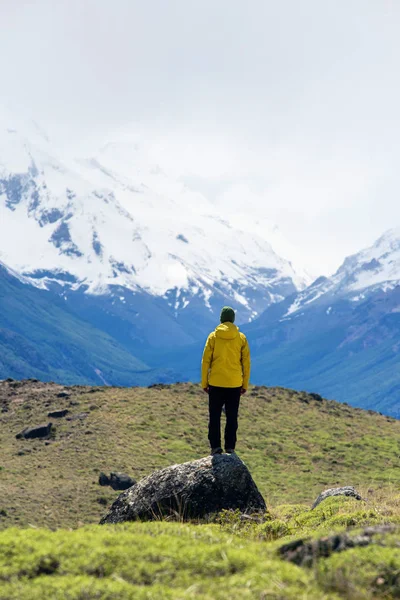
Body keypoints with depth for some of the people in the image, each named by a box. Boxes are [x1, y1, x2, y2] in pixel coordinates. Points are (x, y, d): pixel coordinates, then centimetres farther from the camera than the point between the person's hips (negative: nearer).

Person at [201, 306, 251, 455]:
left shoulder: (213, 336, -3)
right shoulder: (241, 338, 0)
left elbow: (206, 361, -3)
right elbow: (246, 363, 1)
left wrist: (204, 383, 4)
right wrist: (245, 385, 8)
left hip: (216, 384, -1)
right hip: (235, 384, 1)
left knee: (214, 416, 8)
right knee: (232, 418, 9)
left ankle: (215, 446, 2)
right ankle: (230, 447, 8)